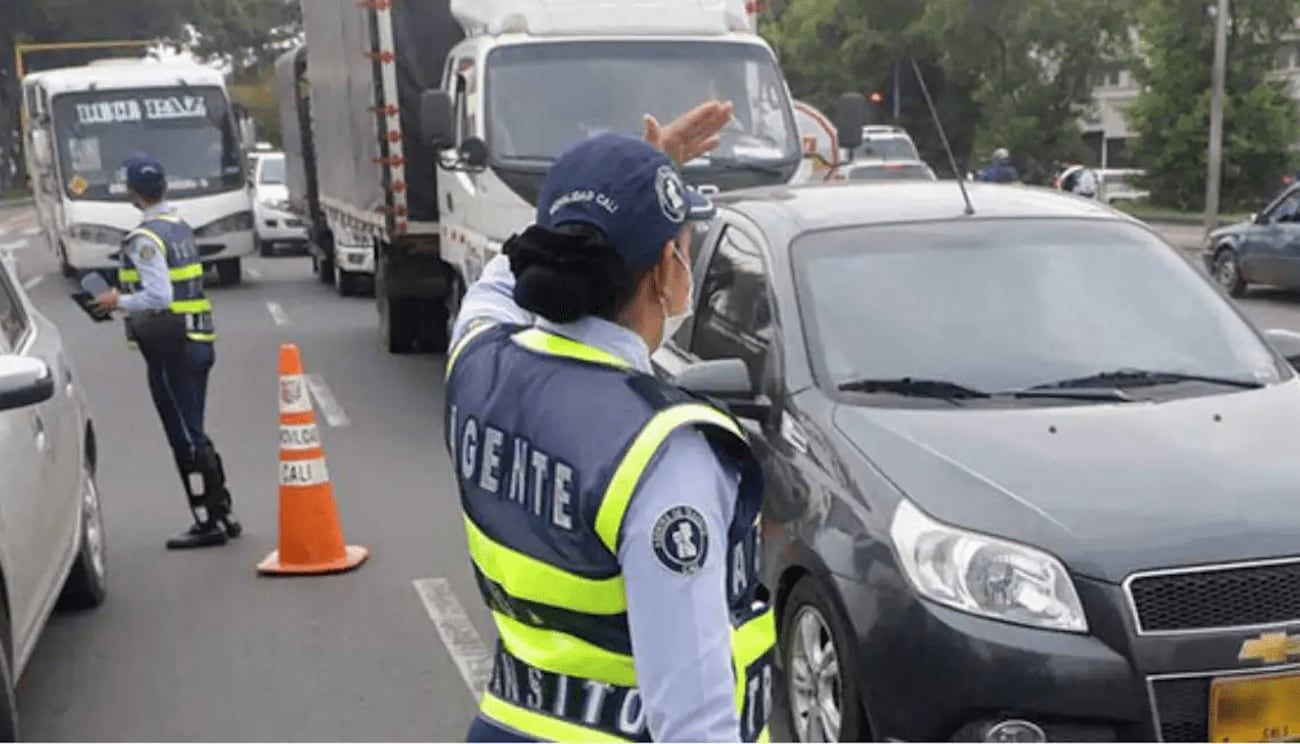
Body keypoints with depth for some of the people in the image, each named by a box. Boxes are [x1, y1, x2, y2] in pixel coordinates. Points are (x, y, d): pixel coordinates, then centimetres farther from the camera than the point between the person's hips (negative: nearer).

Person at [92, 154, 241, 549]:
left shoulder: (145, 238, -16)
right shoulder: (181, 227, 12)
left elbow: (158, 297, -23)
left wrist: (118, 301, -8)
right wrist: (126, 297, 15)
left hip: (171, 347, -9)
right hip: (197, 339, 9)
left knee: (185, 438, -1)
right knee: (194, 433, 16)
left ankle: (209, 522, 4)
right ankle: (223, 513, 20)